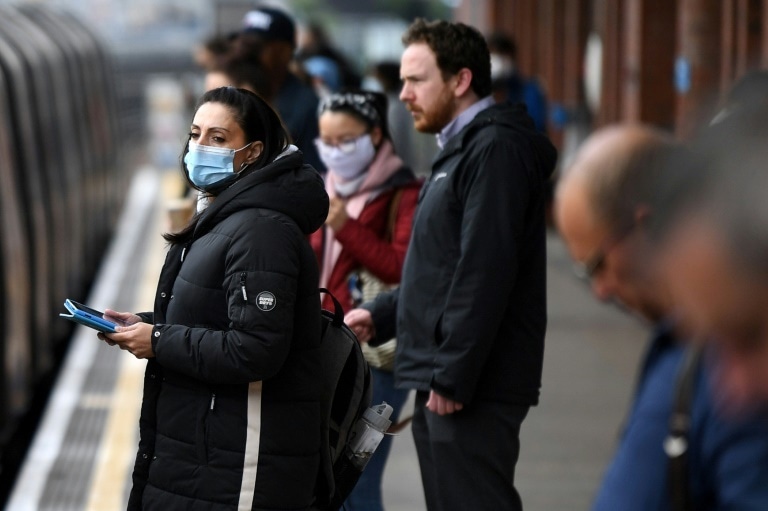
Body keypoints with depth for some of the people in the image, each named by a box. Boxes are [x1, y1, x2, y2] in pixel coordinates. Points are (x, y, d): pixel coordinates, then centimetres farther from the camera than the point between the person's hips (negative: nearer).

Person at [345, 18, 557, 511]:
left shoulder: (496, 149, -13)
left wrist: (452, 375, -22)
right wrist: (381, 315, 14)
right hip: (440, 380, 10)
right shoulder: (462, 149, 19)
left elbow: (485, 272, -21)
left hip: (472, 386, -10)